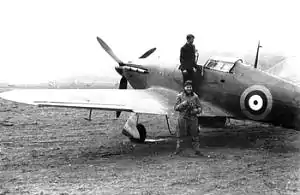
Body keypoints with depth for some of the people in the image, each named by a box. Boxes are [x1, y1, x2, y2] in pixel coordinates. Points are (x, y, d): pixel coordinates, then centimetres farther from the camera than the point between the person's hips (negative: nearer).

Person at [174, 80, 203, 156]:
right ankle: (178, 149, 15)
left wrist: (196, 110, -14)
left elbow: (200, 108, 8)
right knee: (179, 135, 3)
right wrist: (183, 104, -20)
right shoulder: (180, 96, -1)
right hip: (183, 119, -2)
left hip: (193, 119, 2)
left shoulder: (195, 96, 4)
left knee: (195, 136, 6)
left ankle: (197, 150, 16)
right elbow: (175, 108, -3)